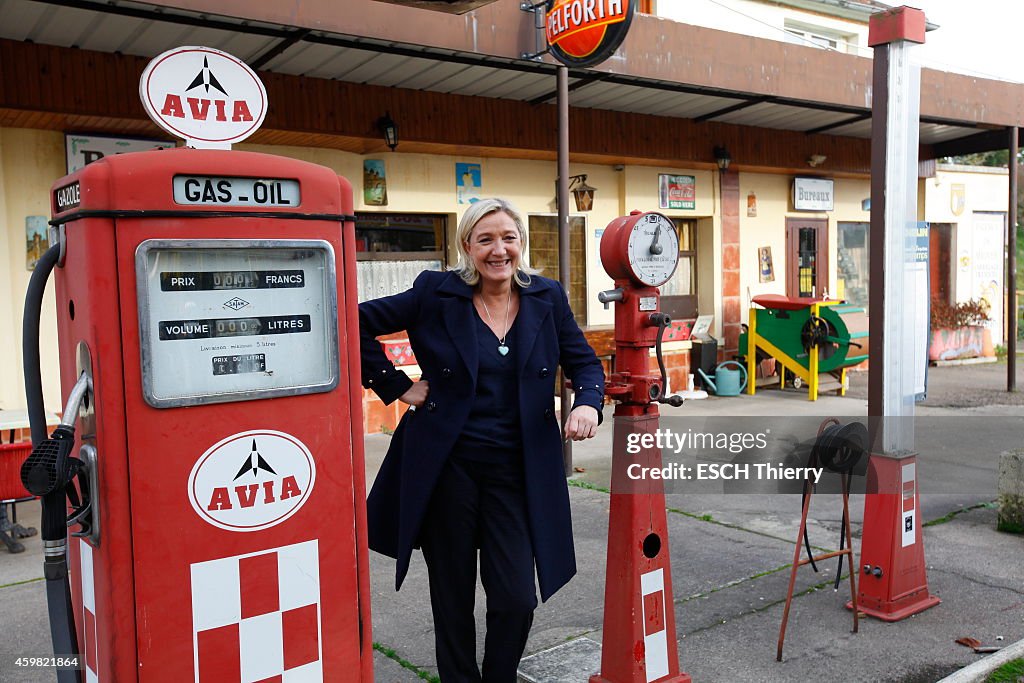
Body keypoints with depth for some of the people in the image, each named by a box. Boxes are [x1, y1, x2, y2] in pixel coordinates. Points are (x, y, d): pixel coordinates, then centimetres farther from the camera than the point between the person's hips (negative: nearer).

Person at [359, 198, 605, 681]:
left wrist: (588, 403, -12)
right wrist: (398, 387, -4)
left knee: (517, 598, 0)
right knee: (453, 596, 11)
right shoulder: (435, 295, -4)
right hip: (446, 465, -1)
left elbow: (584, 362, 9)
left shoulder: (547, 298, 4)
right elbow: (359, 325, 0)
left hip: (516, 470, 2)